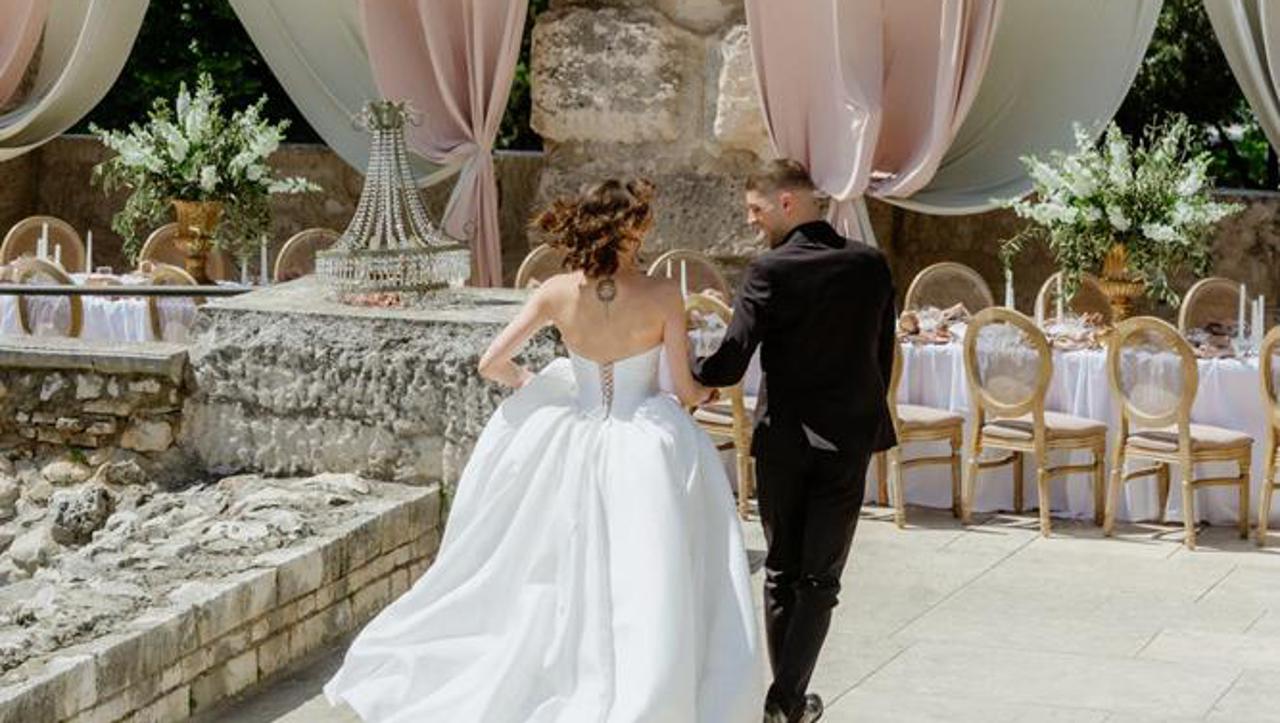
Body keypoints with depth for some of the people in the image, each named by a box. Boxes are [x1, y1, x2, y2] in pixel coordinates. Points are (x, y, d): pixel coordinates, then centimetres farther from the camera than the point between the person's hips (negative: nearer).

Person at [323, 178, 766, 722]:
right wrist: (704, 392, 16)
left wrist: (525, 382, 19)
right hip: (647, 454, -4)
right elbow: (685, 389, -7)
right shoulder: (662, 295, -15)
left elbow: (491, 364, -3)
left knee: (567, 580, 21)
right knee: (645, 593, 2)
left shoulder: (557, 293, -7)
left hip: (571, 445, 4)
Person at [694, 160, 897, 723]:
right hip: (849, 437, 2)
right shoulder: (870, 265, -1)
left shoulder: (770, 271, -13)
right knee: (820, 576, 7)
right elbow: (884, 356, 6)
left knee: (781, 570, 14)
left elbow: (730, 365, -15)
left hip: (783, 438, -2)